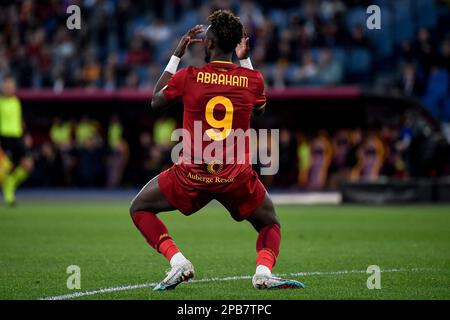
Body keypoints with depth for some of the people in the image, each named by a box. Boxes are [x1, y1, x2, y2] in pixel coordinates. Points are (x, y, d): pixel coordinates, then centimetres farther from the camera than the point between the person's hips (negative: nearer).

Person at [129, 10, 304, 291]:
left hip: (192, 175, -1)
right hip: (237, 178, 2)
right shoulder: (252, 79, -3)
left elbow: (155, 102, 13)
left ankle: (178, 262, -1)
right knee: (271, 225, 24)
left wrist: (176, 56, 18)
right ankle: (264, 271, -8)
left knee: (140, 209, 20)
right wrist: (245, 61, 24)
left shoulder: (187, 77, -8)